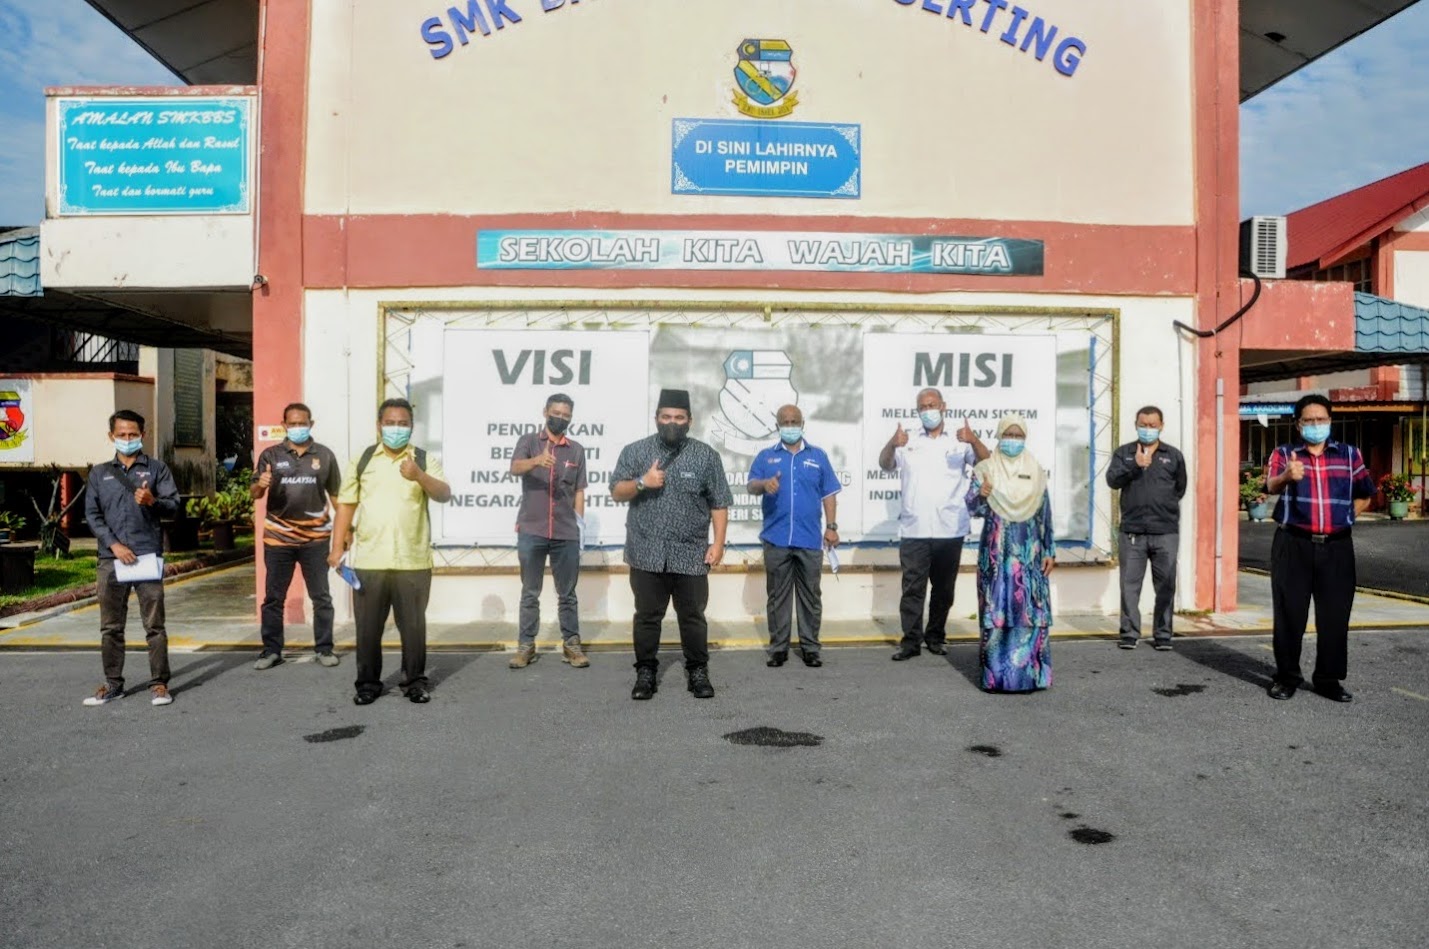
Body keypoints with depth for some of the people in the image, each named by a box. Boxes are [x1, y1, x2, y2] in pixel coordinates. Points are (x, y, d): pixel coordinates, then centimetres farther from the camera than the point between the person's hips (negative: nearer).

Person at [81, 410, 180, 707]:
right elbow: (92, 515, 7)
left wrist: (153, 501, -21)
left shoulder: (157, 469, 8)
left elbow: (174, 506, 1)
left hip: (148, 556, -2)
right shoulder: (99, 473, 14)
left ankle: (159, 683, 3)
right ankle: (113, 684, 17)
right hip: (111, 558, 3)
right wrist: (114, 545, -6)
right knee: (110, 626, 7)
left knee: (154, 625, -2)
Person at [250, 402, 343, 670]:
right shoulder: (270, 455, 2)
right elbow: (254, 494, -1)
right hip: (278, 538, 0)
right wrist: (260, 485, -24)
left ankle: (324, 648, 15)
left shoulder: (325, 455, 4)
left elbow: (335, 494, 9)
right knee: (273, 597, 6)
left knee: (321, 597, 6)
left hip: (315, 538, 0)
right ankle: (271, 650, 15)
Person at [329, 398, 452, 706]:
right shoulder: (362, 460, 9)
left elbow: (444, 496, -11)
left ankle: (415, 681, 19)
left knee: (413, 624, 6)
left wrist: (419, 476, -29)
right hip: (368, 560, 1)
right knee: (367, 626, 8)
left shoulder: (426, 460, 3)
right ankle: (368, 682, 21)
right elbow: (346, 505, 9)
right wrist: (337, 547, 3)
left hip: (413, 561, -1)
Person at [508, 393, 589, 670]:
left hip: (566, 534, 2)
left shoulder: (576, 449, 10)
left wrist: (579, 526, 5)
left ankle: (571, 644, 13)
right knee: (530, 593, 5)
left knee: (567, 593, 7)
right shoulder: (528, 441, 3)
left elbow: (579, 491, 12)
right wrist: (537, 461, -38)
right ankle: (526, 646, 12)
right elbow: (515, 468, -17)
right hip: (531, 531, -2)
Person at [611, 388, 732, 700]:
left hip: (691, 555, 0)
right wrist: (641, 483, -15)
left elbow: (719, 503, 3)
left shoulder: (706, 455, 2)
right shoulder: (635, 451, 4)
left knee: (693, 617, 7)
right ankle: (646, 673, 19)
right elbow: (616, 492, 3)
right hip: (646, 554, 1)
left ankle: (698, 672, 19)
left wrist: (718, 543, -4)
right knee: (647, 616, 8)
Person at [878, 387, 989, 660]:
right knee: (912, 587, -1)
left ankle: (936, 636, 23)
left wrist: (973, 440, -28)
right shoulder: (908, 442, 8)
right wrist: (893, 444, -26)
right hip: (913, 530, 0)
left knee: (943, 588, 10)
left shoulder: (959, 441, 7)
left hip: (949, 530, 1)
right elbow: (885, 464, -4)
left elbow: (986, 462, -6)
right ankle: (911, 640, 3)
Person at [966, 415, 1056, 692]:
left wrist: (1050, 551, 4)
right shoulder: (985, 469, 1)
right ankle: (996, 672, 5)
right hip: (996, 551, -2)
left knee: (1031, 610, 0)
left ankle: (1030, 670, 10)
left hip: (1029, 552, 2)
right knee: (996, 610, -2)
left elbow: (1045, 514, 9)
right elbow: (973, 508, -8)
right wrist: (981, 495, -30)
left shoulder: (1036, 471, 8)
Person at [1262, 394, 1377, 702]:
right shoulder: (1283, 454, 1)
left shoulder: (1349, 454, 9)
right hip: (1293, 545, -2)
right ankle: (1287, 676, 13)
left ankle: (1328, 679, 16)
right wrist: (1286, 476, -42)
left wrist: (1344, 516, 5)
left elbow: (1365, 494, 20)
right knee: (1289, 613, 2)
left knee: (1335, 615, 4)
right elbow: (1271, 486, -20)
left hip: (1337, 547, 2)